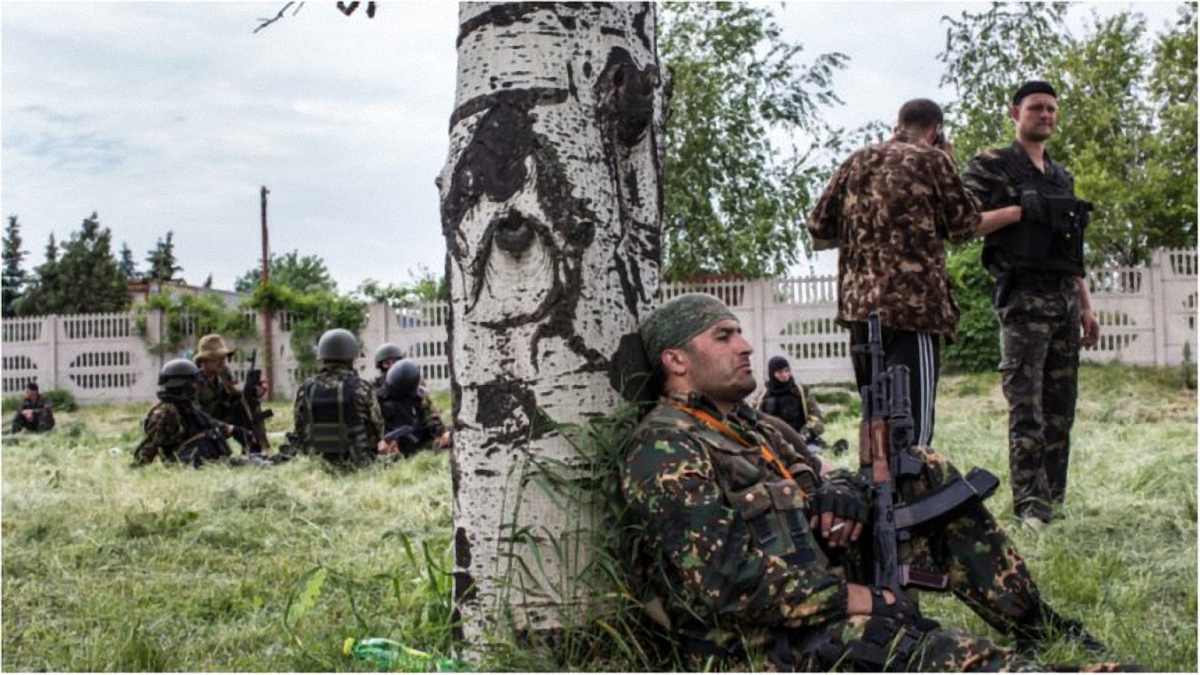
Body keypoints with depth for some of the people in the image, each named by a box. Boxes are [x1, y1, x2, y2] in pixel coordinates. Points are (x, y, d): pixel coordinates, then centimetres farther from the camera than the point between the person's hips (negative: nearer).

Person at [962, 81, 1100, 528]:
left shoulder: (1062, 178, 22)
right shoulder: (991, 167, 1)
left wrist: (1086, 306, 18)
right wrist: (1021, 210, -14)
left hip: (1065, 299, 7)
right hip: (1024, 298, -7)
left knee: (1061, 408, 7)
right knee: (1027, 408, -10)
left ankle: (1054, 500, 13)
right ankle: (1030, 505, -9)